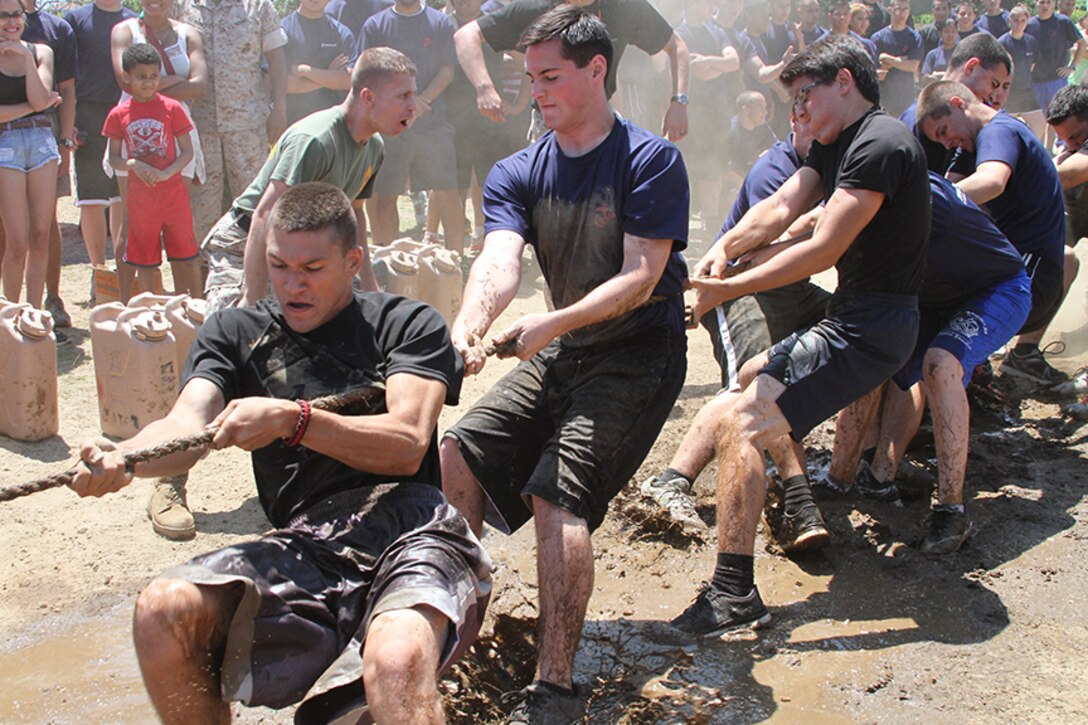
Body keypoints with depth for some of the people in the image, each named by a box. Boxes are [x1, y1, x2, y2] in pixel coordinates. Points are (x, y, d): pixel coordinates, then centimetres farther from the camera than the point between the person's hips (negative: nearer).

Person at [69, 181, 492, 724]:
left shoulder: (408, 325, 13)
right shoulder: (236, 334, 20)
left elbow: (407, 444, -2)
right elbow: (187, 424, 1)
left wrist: (290, 419, -16)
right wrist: (120, 457, -22)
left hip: (410, 530, -4)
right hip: (305, 546, 4)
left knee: (396, 663, -37)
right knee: (161, 611, -21)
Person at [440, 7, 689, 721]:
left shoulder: (651, 160, -9)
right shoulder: (518, 175, 6)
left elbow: (639, 279, -17)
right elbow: (500, 261, -13)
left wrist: (549, 325, -30)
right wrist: (468, 330, -34)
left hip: (639, 353, -6)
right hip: (560, 353, 6)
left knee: (556, 493, -23)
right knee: (454, 455, -7)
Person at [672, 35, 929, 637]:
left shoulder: (879, 145, -17)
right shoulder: (837, 143, 15)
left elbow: (823, 250, -23)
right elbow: (782, 206, 3)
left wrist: (727, 290, -21)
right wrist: (725, 248, -16)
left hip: (868, 331, -11)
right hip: (849, 317, 11)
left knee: (741, 422, -22)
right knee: (757, 376, 31)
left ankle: (733, 594, -26)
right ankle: (798, 503, 37)